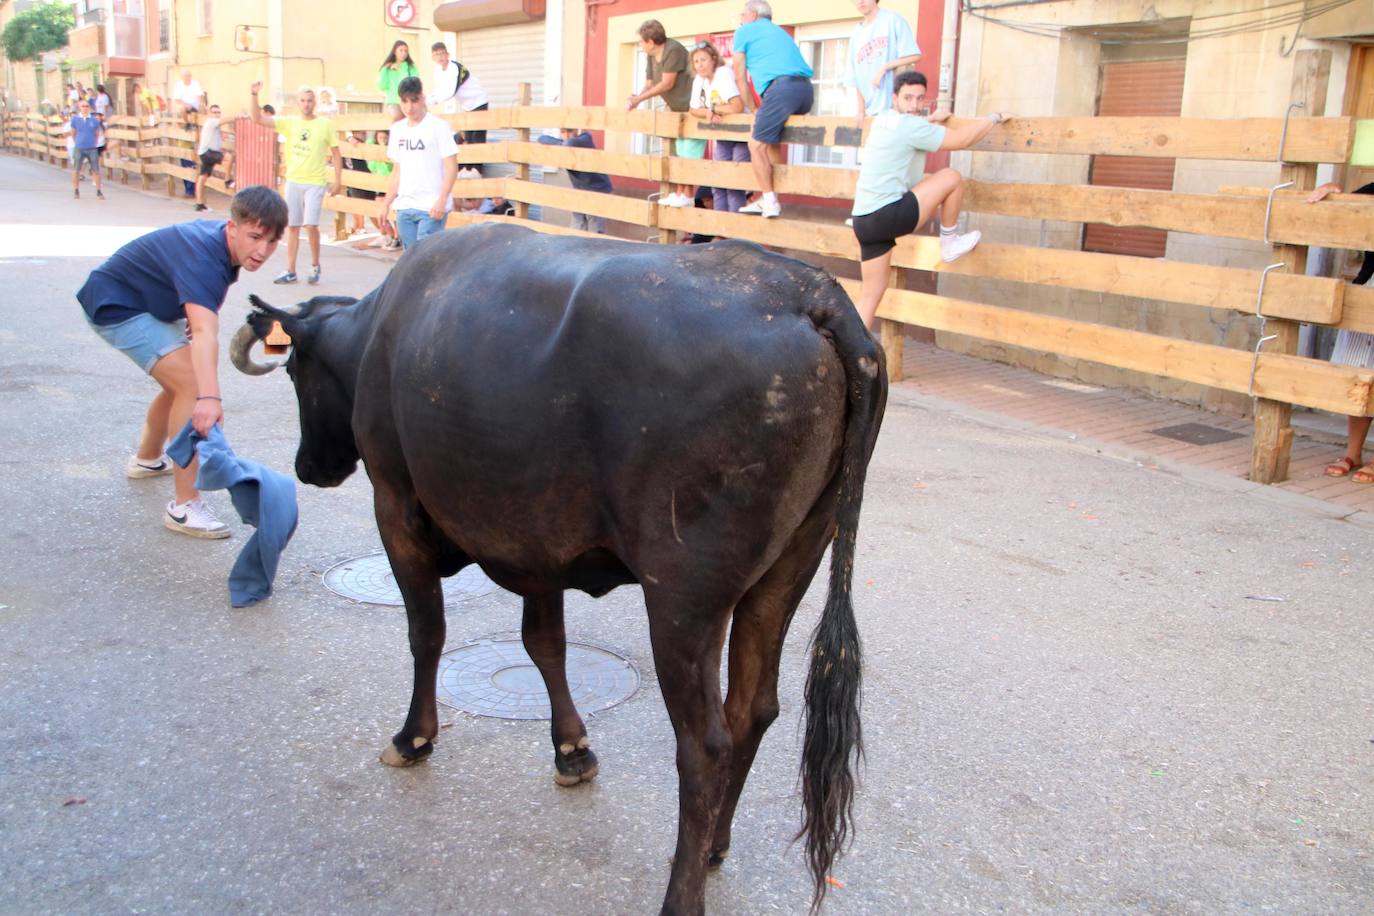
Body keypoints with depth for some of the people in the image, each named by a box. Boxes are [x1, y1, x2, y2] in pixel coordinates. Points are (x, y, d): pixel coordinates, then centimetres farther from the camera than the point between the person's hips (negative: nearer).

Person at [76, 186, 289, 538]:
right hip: (115, 307, -10)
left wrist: (197, 311, 6)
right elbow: (205, 334, -51)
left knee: (182, 381, 26)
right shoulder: (203, 257, -35)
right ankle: (184, 507, -23)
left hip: (148, 302, 10)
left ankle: (147, 460, 51)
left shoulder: (224, 239, -7)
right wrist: (209, 398, -63)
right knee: (193, 386, -24)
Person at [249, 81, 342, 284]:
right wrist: (255, 95, -11)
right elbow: (258, 119, 2)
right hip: (293, 182, 4)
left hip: (315, 183, -3)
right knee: (292, 226, 7)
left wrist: (338, 181, -2)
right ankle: (290, 271, 14)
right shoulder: (289, 123, 5)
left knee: (311, 224, -15)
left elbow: (336, 154, 3)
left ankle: (315, 265, 7)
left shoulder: (326, 124, -1)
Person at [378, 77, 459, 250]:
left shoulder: (438, 126, -5)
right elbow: (397, 171, 18)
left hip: (431, 208, -6)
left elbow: (451, 167, -8)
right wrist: (386, 203, 13)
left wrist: (442, 201, -17)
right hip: (404, 206, 6)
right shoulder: (397, 129, 13)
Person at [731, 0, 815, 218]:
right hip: (806, 88, 7)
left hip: (782, 87, -7)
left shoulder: (744, 31, 15)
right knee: (771, 139, 21)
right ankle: (767, 198, 19)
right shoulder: (778, 31, 35)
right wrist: (759, 109, 36)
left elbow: (740, 77, 14)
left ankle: (770, 202, -8)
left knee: (757, 144, -1)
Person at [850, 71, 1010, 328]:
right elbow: (961, 139, -10)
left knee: (872, 290, 12)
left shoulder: (881, 120, 16)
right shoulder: (910, 125, -12)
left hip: (863, 220, 9)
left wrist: (932, 120, 46)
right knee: (951, 177, -2)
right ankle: (949, 244, 13)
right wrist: (994, 118, 3)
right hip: (887, 216, -9)